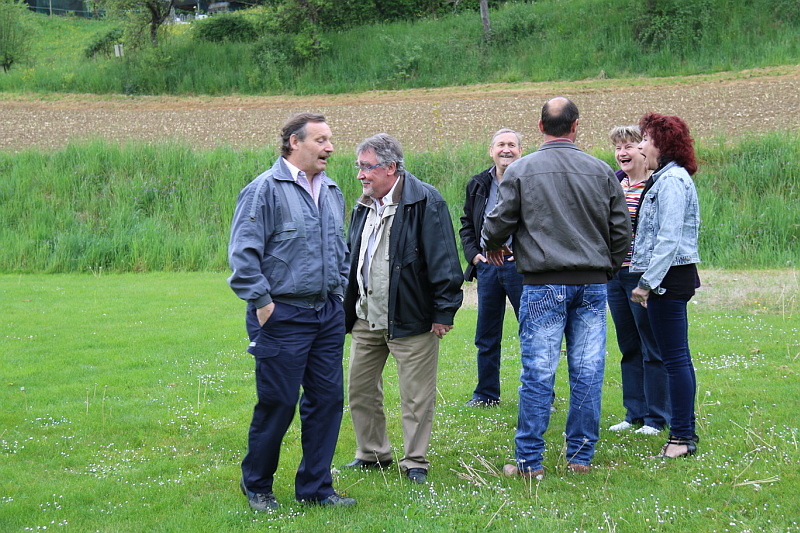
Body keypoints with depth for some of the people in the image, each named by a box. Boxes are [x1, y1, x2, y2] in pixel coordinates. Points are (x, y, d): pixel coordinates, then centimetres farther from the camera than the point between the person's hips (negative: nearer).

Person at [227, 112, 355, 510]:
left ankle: (315, 487, 19)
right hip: (282, 315, -7)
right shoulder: (265, 189, -10)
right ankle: (256, 485, 18)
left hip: (328, 313, 7)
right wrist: (261, 302, -14)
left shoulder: (331, 192, 14)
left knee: (327, 399, 7)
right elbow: (243, 253, -13)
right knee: (277, 403, -1)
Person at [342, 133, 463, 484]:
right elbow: (351, 257, 21)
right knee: (360, 389, 13)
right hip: (366, 320, 7)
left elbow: (443, 261, -14)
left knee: (416, 396, 1)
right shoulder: (364, 206, 12)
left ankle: (415, 462, 13)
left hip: (410, 320, -7)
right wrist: (347, 306, 18)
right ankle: (372, 454, 28)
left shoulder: (424, 201, -12)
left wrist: (443, 311, -15)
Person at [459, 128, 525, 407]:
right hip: (487, 266, 5)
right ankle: (486, 394, 23)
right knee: (486, 336, 11)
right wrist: (473, 254, 5)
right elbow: (467, 223, 19)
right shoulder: (478, 185, 10)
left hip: (520, 266, -5)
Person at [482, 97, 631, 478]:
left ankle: (529, 461, 2)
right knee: (587, 372, 6)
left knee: (538, 373, -1)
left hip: (543, 286, -2)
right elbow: (621, 230, 9)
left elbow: (498, 223, 1)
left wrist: (492, 246, 24)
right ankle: (581, 457, 11)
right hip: (592, 285, 2)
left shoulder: (521, 170, -3)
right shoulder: (601, 171, 5)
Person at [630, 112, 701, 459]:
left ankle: (682, 437, -4)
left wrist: (648, 283, -20)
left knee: (675, 357, -7)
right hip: (670, 278, 11)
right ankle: (683, 431, 17)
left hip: (670, 277, -11)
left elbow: (669, 239, -21)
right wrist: (648, 280, 18)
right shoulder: (665, 178, 17)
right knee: (677, 356, 12)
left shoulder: (672, 180, -15)